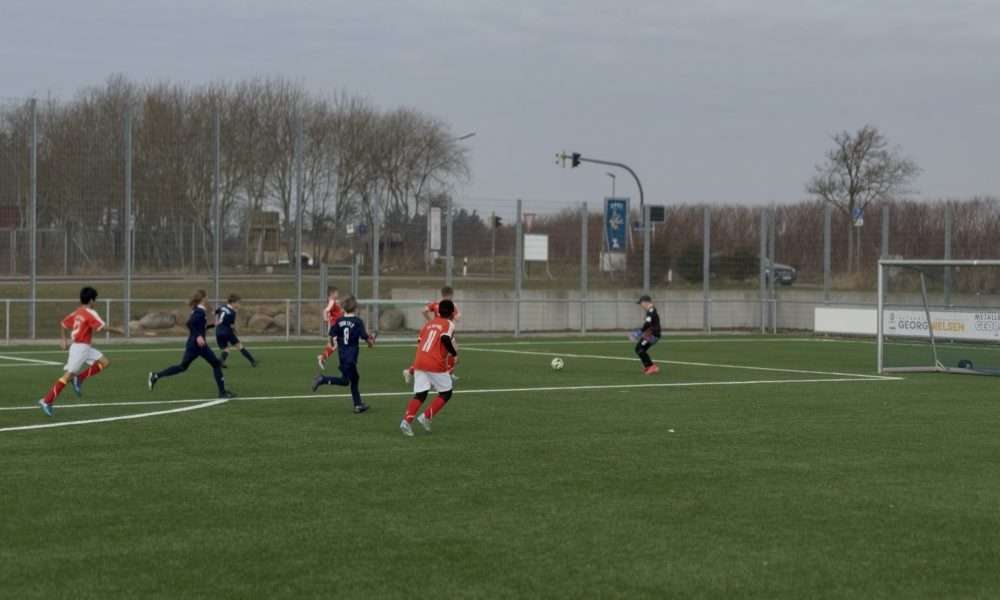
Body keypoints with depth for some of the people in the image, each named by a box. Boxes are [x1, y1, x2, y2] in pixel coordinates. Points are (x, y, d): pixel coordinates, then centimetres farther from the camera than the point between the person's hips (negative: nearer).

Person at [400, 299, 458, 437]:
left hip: (419, 362, 5)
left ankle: (406, 421, -15)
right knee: (446, 393, 12)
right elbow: (445, 338, -19)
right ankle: (426, 417, -1)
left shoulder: (429, 323, 19)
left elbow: (419, 341, 16)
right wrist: (454, 354, -7)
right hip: (436, 365, -5)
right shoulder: (449, 324, 1)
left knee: (420, 394, 5)